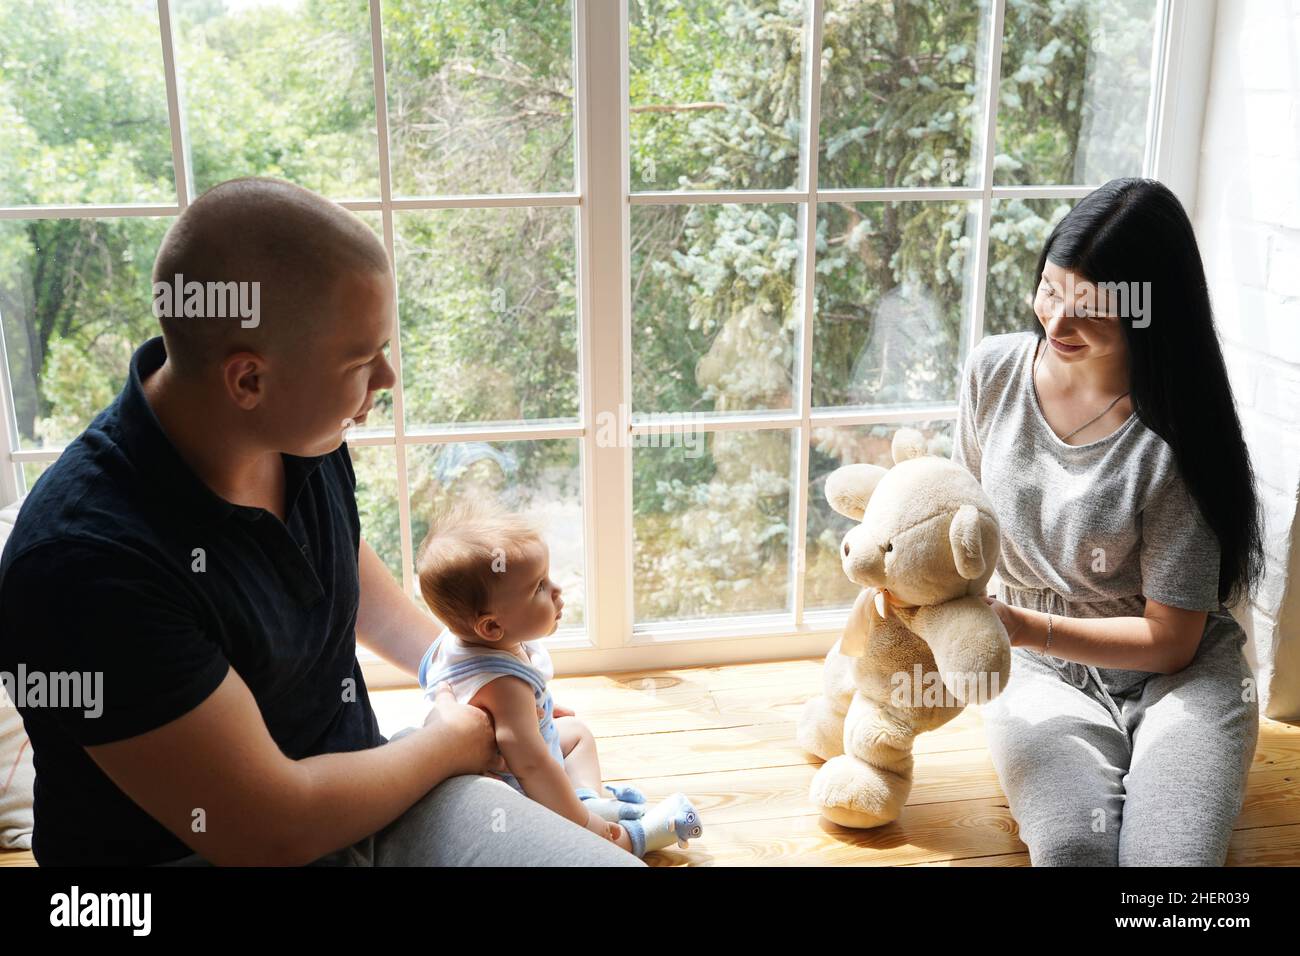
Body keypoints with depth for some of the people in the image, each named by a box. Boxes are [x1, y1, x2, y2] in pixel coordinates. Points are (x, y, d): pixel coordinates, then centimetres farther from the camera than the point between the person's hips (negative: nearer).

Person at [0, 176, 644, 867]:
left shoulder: (304, 433, -6)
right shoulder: (89, 558, -29)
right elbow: (270, 831, -23)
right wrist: (453, 740, -9)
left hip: (360, 793, 6)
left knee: (617, 855, -12)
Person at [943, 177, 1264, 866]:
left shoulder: (1173, 442, -19)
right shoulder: (994, 369, -6)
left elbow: (1170, 640, -12)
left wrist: (1022, 626, -22)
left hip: (1177, 673, -1)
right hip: (1044, 676, 2)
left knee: (1169, 860, -27)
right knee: (1073, 851, -28)